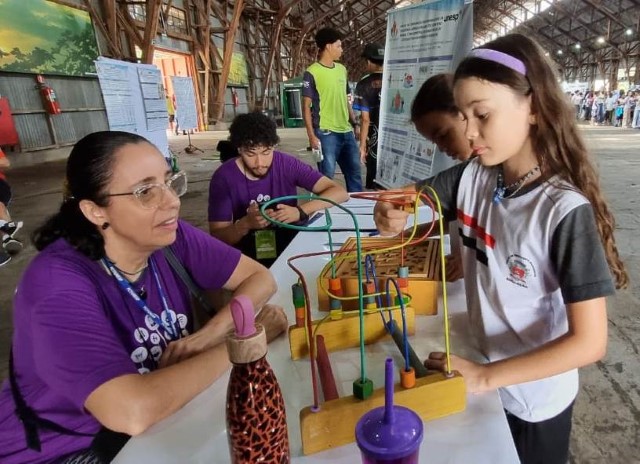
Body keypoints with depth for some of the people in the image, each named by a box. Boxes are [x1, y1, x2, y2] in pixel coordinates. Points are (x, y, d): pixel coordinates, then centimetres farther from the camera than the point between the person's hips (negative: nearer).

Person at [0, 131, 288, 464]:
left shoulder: (170, 237, -12)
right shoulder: (59, 284, -29)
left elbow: (259, 278, -8)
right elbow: (132, 412, -39)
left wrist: (205, 337, -24)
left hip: (156, 421, 6)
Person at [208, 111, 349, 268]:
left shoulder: (287, 164, -9)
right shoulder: (223, 177, -11)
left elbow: (339, 193, -13)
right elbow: (217, 237, -9)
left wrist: (300, 211, -28)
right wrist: (245, 224, -29)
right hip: (248, 258, -2)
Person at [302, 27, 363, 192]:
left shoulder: (342, 70, 13)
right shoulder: (312, 73, -7)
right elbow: (306, 106, -8)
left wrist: (355, 123, 16)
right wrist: (311, 135, -14)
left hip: (346, 132, 7)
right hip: (326, 133, -7)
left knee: (355, 172, 13)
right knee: (327, 176, -1)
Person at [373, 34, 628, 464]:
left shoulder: (565, 210, -28)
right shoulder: (473, 177, -12)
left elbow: (590, 342, -26)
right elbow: (410, 196, -1)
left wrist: (486, 376, -26)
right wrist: (391, 214, -24)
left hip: (534, 399, -4)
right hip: (481, 370, 5)